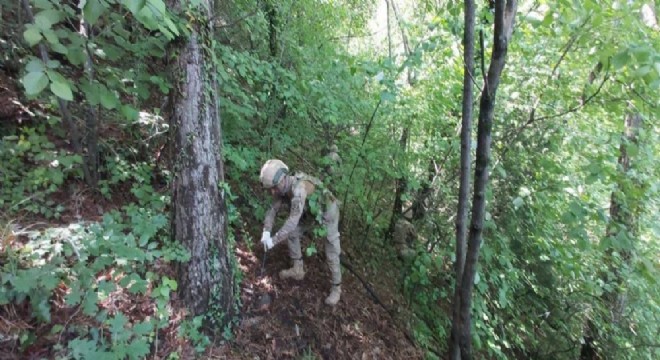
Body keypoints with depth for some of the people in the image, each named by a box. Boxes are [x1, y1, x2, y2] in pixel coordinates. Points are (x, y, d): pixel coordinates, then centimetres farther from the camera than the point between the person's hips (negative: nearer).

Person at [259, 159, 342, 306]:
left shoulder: (299, 189, -43)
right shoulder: (281, 188, -15)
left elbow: (293, 221, -44)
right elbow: (273, 209, -6)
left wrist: (274, 240, -38)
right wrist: (266, 231, -21)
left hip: (328, 213, -8)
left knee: (331, 254, -4)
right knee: (292, 234, 11)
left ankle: (336, 288, 16)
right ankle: (298, 270, 28)